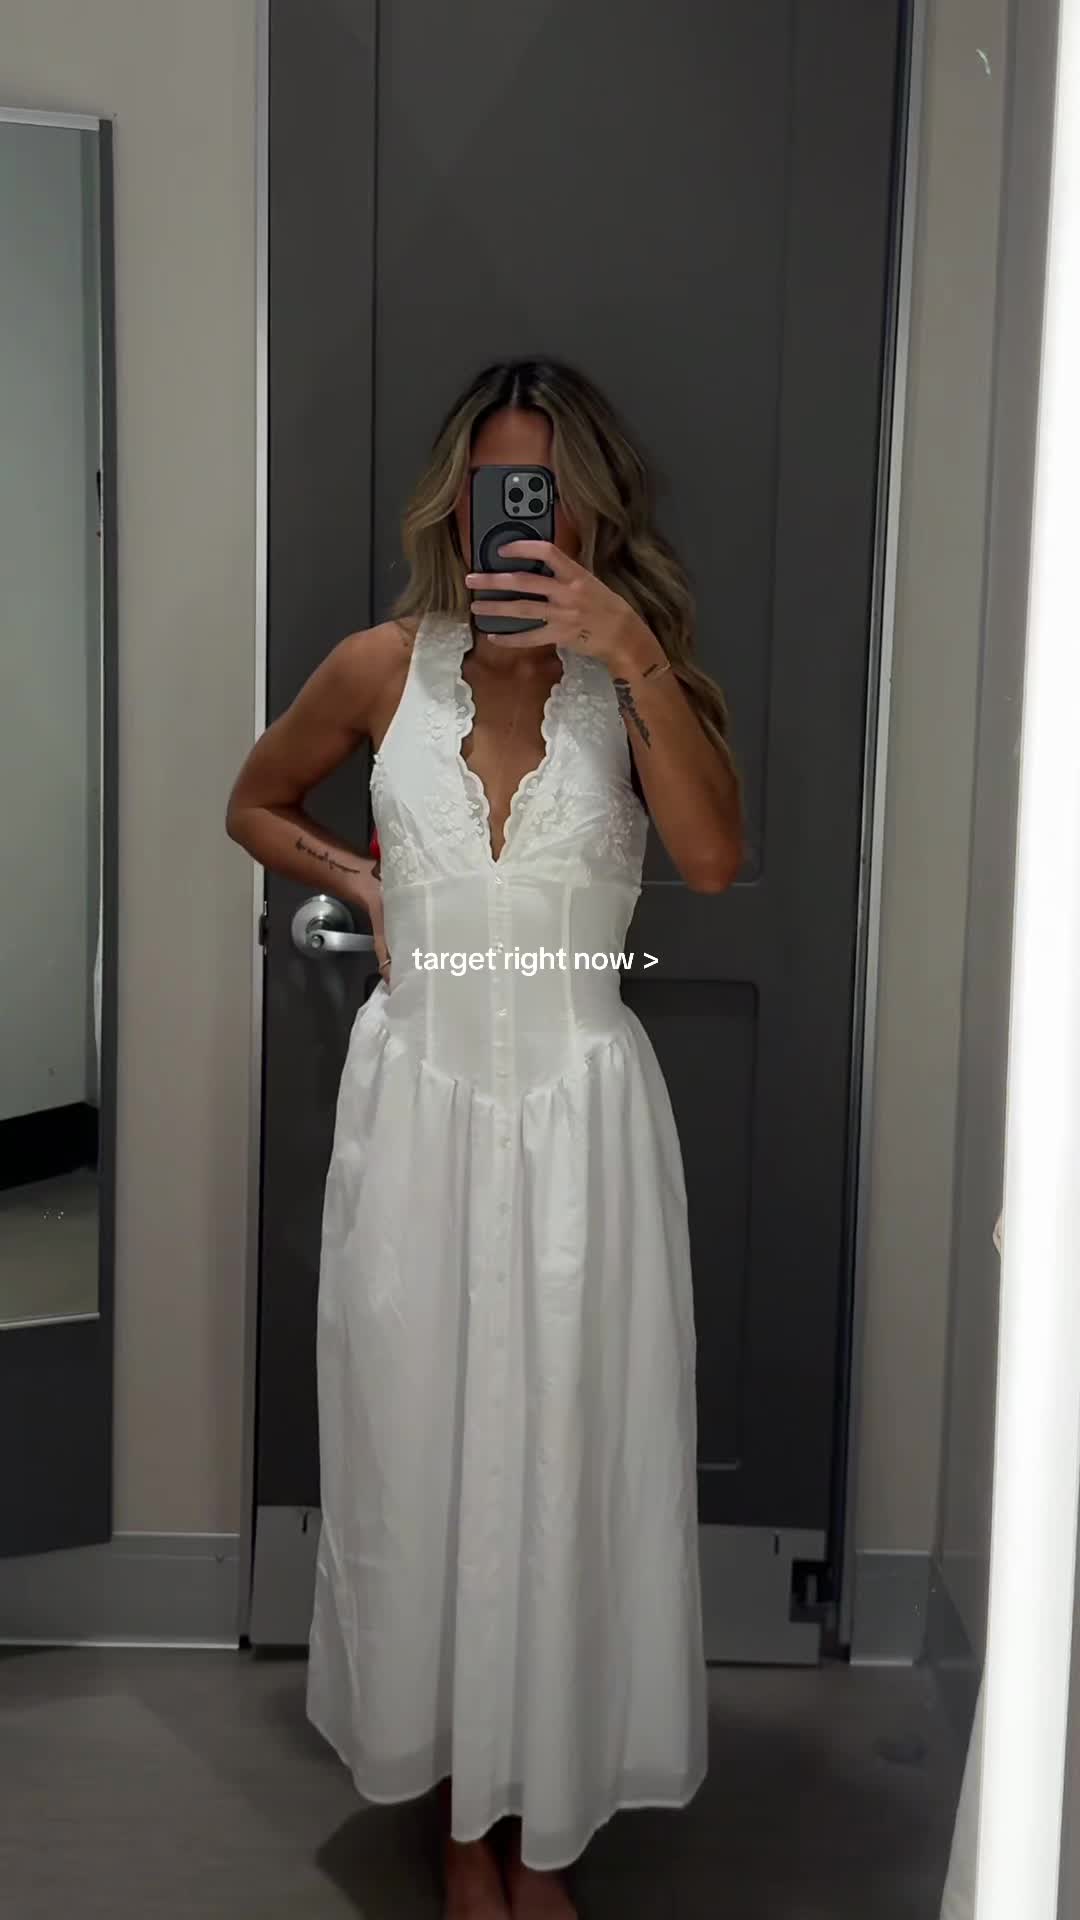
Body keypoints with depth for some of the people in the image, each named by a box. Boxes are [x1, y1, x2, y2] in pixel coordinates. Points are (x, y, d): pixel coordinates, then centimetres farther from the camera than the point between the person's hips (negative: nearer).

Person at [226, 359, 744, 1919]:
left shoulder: (641, 676, 0)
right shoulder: (386, 667, 2)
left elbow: (714, 857, -19)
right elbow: (256, 806, 18)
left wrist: (632, 653, -25)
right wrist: (364, 884, 2)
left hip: (581, 1103, -1)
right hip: (419, 1094, 1)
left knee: (564, 1452, 6)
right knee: (421, 1441, 10)